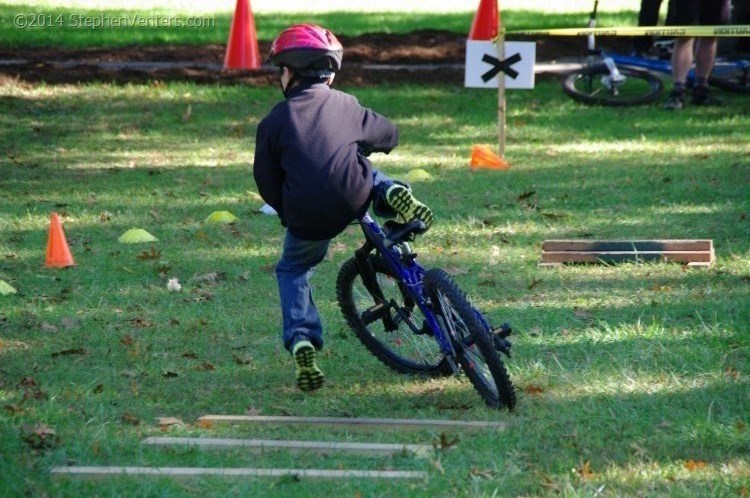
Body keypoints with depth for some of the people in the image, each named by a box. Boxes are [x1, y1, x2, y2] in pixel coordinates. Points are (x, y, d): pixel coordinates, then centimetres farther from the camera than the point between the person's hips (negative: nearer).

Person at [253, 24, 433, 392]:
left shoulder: (274, 122, 7)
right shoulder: (346, 106, 14)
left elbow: (267, 184, 8)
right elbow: (388, 136, 29)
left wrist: (288, 211, 26)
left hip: (308, 219, -2)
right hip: (355, 200, 2)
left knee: (292, 271, 23)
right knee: (370, 178, 36)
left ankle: (301, 345, 4)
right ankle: (395, 194, 2)